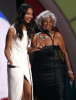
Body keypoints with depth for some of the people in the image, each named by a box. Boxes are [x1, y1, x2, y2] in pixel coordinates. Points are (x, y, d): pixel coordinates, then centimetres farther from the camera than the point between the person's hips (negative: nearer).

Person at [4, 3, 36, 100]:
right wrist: (10, 60, -17)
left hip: (26, 66, 6)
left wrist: (31, 60, 11)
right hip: (15, 66, -6)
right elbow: (7, 49, -3)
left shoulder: (29, 30, 14)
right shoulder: (13, 30, -5)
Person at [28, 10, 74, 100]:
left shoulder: (57, 35, 0)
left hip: (56, 71, -2)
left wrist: (69, 71, 0)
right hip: (40, 72, 2)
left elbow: (64, 53, 2)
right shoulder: (35, 37, 6)